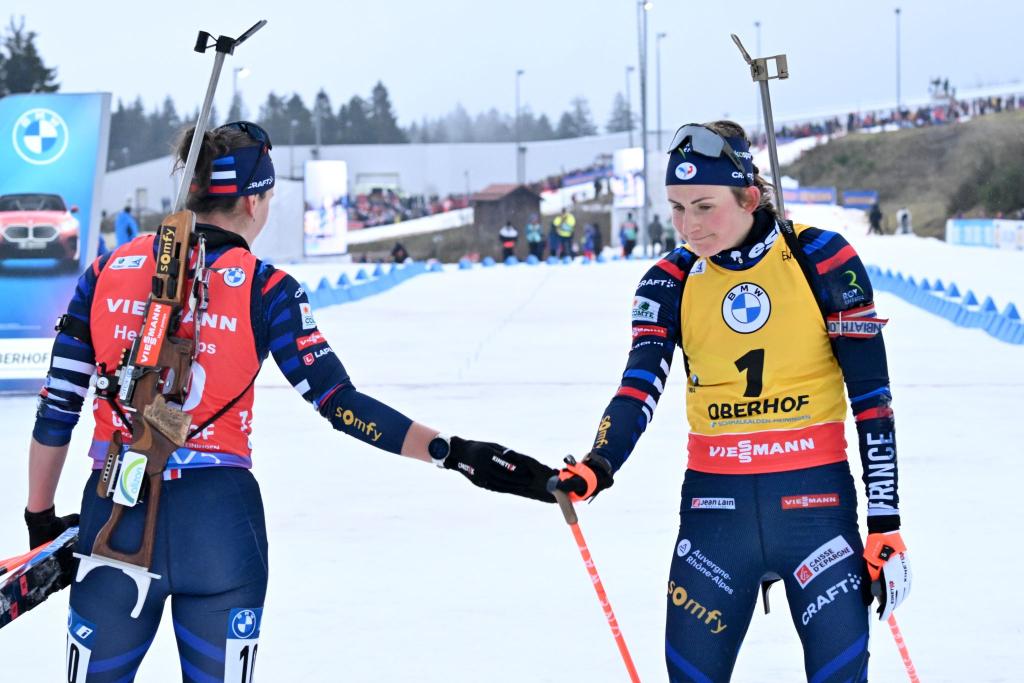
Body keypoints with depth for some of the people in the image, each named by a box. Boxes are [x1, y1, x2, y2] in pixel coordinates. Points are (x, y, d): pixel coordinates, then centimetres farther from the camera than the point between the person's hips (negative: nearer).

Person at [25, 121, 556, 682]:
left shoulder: (107, 272, 4)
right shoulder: (263, 288, -4)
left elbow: (56, 409, 4)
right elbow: (339, 402, -10)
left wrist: (41, 520, 15)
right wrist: (453, 453, -10)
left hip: (114, 511, 2)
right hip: (219, 517, -2)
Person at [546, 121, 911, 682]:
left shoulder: (822, 260, -5)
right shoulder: (670, 282, 3)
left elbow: (871, 394, -3)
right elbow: (640, 386, -10)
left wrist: (885, 523, -5)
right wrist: (598, 466, -30)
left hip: (816, 497, -2)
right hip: (714, 506, 2)